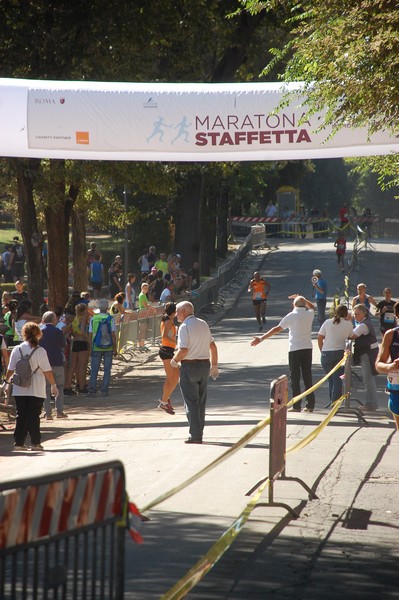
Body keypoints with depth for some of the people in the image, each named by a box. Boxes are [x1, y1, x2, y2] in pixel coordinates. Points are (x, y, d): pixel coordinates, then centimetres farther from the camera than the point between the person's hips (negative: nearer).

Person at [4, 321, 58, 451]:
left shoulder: (16, 350, -1)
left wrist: (7, 380, 23)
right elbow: (47, 371, -8)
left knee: (21, 416, 8)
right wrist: (53, 385, 2)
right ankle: (35, 442, 4)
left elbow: (10, 370, 5)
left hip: (19, 390, 3)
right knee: (34, 416, 3)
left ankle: (19, 442, 7)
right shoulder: (40, 351, -9)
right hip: (36, 390, -3)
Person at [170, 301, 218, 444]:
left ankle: (195, 436, -5)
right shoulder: (203, 324, 9)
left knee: (191, 402, -2)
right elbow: (213, 346, 11)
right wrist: (214, 365, 17)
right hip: (204, 365, 7)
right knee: (201, 402, 14)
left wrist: (175, 360, -3)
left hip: (189, 366, -7)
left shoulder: (185, 326, -13)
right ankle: (198, 434, 18)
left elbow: (183, 350, -21)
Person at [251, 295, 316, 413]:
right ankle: (310, 404, 7)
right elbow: (311, 306, 31)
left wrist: (261, 338, -12)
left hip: (294, 350, -4)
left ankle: (296, 406, -2)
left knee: (295, 378, 0)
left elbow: (277, 329, -13)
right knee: (308, 377, 9)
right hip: (307, 348, 4)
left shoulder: (291, 316, -8)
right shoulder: (309, 314, 5)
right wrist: (301, 298, 36)